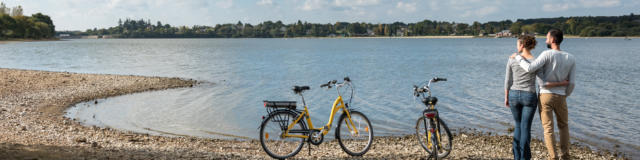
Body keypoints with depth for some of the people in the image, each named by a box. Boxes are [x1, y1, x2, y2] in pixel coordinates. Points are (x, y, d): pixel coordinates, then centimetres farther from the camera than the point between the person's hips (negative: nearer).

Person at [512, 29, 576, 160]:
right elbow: (572, 83, 0)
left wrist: (517, 57, -11)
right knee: (563, 126, 23)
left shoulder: (547, 54, -15)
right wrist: (565, 96, 17)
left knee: (548, 128, 1)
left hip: (545, 96, -3)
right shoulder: (571, 58, 0)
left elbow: (530, 68, -26)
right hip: (560, 97, 3)